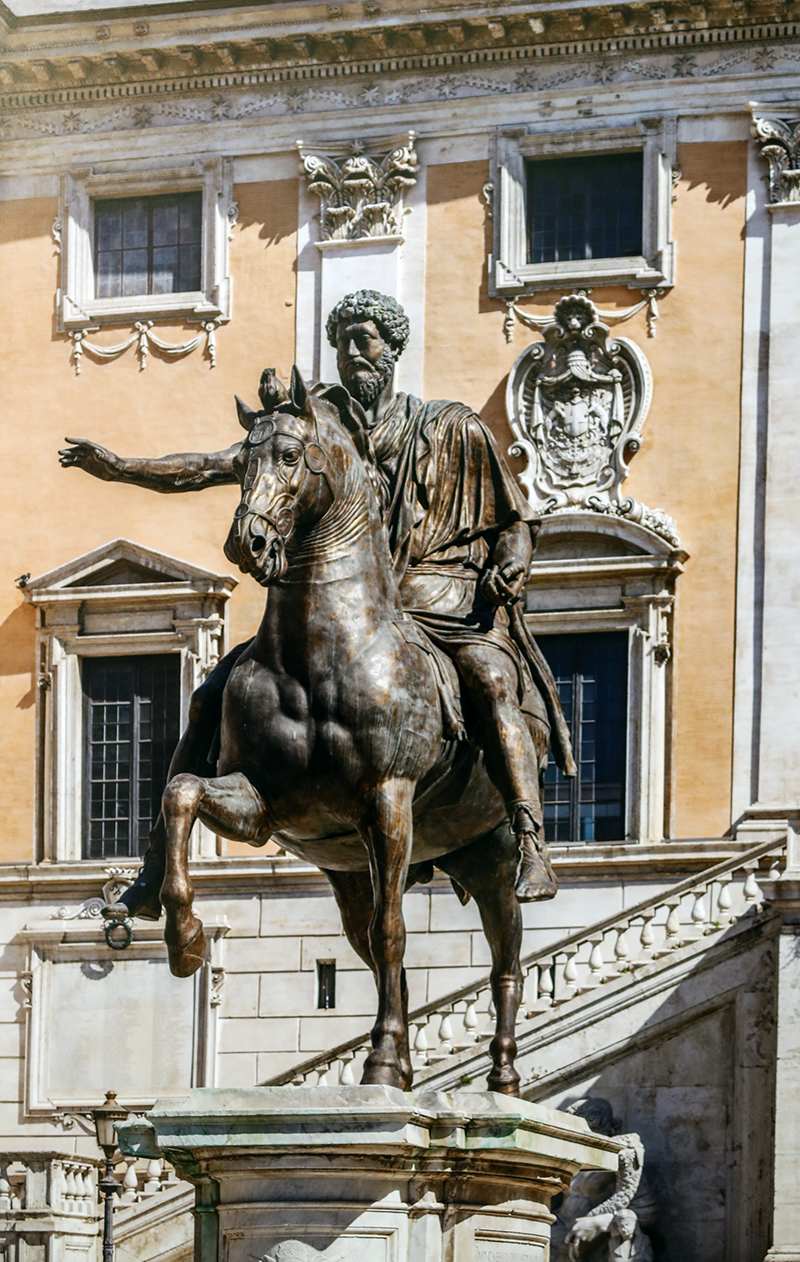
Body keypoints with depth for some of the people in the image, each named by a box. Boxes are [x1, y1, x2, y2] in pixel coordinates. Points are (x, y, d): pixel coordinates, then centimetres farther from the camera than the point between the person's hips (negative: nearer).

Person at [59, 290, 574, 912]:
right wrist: (123, 468, -3)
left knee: (490, 675, -35)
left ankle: (532, 849, -42)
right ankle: (158, 866, -5)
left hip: (433, 597, -3)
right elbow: (216, 466, 9)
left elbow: (515, 519, 12)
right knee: (214, 696, -10)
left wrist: (509, 568, -11)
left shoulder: (452, 429, 9)